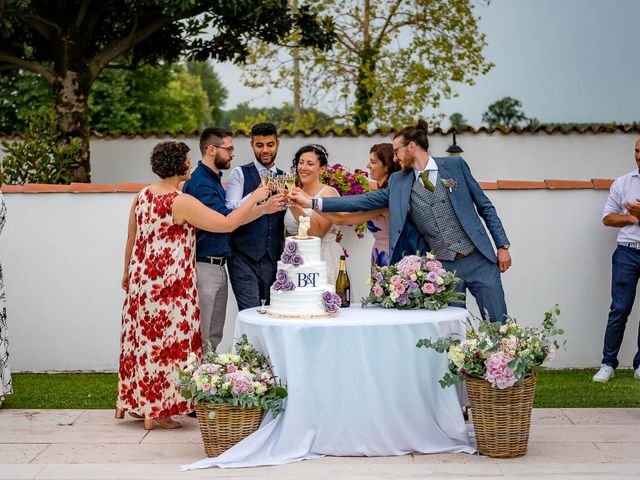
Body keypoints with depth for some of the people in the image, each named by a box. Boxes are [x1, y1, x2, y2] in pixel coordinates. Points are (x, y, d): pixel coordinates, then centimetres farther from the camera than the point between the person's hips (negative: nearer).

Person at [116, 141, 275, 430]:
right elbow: (227, 224, -18)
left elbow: (131, 238, 14)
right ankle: (157, 411, 7)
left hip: (141, 279, 7)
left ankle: (131, 402, 26)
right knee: (167, 340, 2)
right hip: (171, 284, -7)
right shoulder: (182, 202, -18)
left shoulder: (142, 197, 4)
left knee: (142, 338, 16)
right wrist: (253, 199, -7)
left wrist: (128, 273, 27)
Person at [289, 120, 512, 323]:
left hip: (477, 261, -2)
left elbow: (485, 206, 4)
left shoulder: (455, 165, 0)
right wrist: (313, 202, -6)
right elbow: (364, 201, 1)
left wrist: (503, 246, -2)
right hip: (443, 268, 2)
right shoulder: (398, 182, 7)